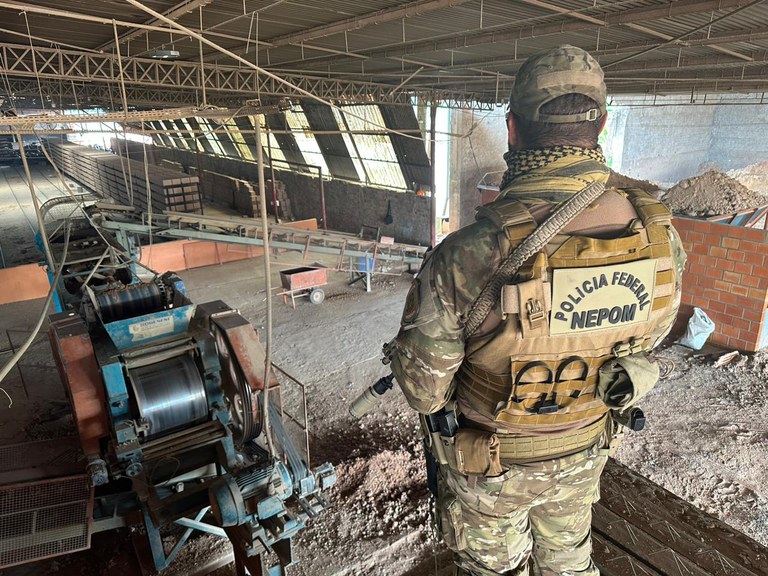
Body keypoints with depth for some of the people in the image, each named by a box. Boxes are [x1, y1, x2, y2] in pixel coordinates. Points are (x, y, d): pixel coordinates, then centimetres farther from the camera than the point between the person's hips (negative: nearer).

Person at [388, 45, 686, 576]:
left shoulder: (470, 253, -37)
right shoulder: (659, 234, -19)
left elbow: (423, 374, -23)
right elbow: (649, 332, 0)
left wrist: (436, 407, 1)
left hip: (489, 460, -4)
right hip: (586, 450, 4)